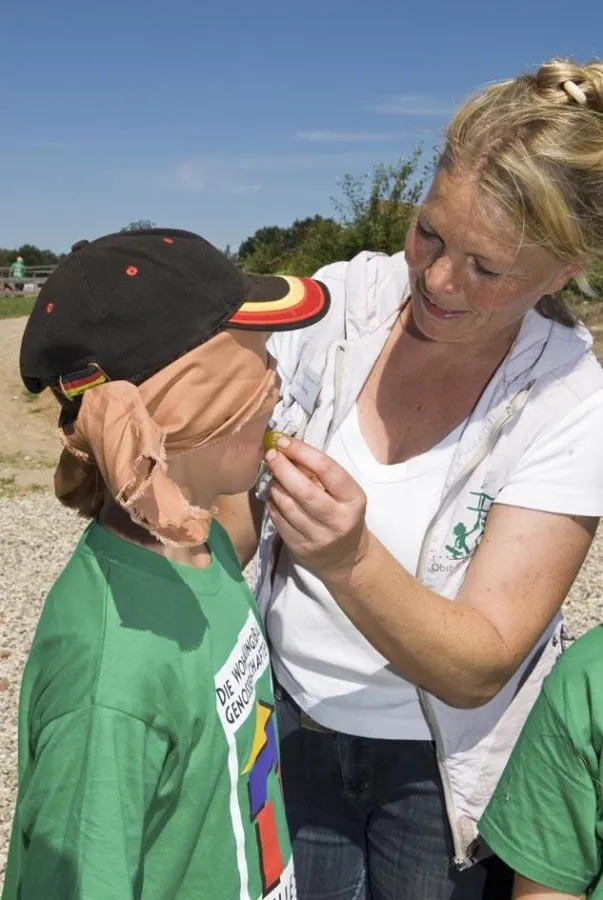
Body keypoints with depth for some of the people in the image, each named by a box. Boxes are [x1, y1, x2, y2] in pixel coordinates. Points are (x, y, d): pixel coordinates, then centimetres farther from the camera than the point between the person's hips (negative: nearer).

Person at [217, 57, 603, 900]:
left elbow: (476, 668, -22)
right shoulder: (339, 301, -14)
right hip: (292, 722, 2)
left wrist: (351, 559, -39)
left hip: (441, 767, -1)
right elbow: (230, 530, -11)